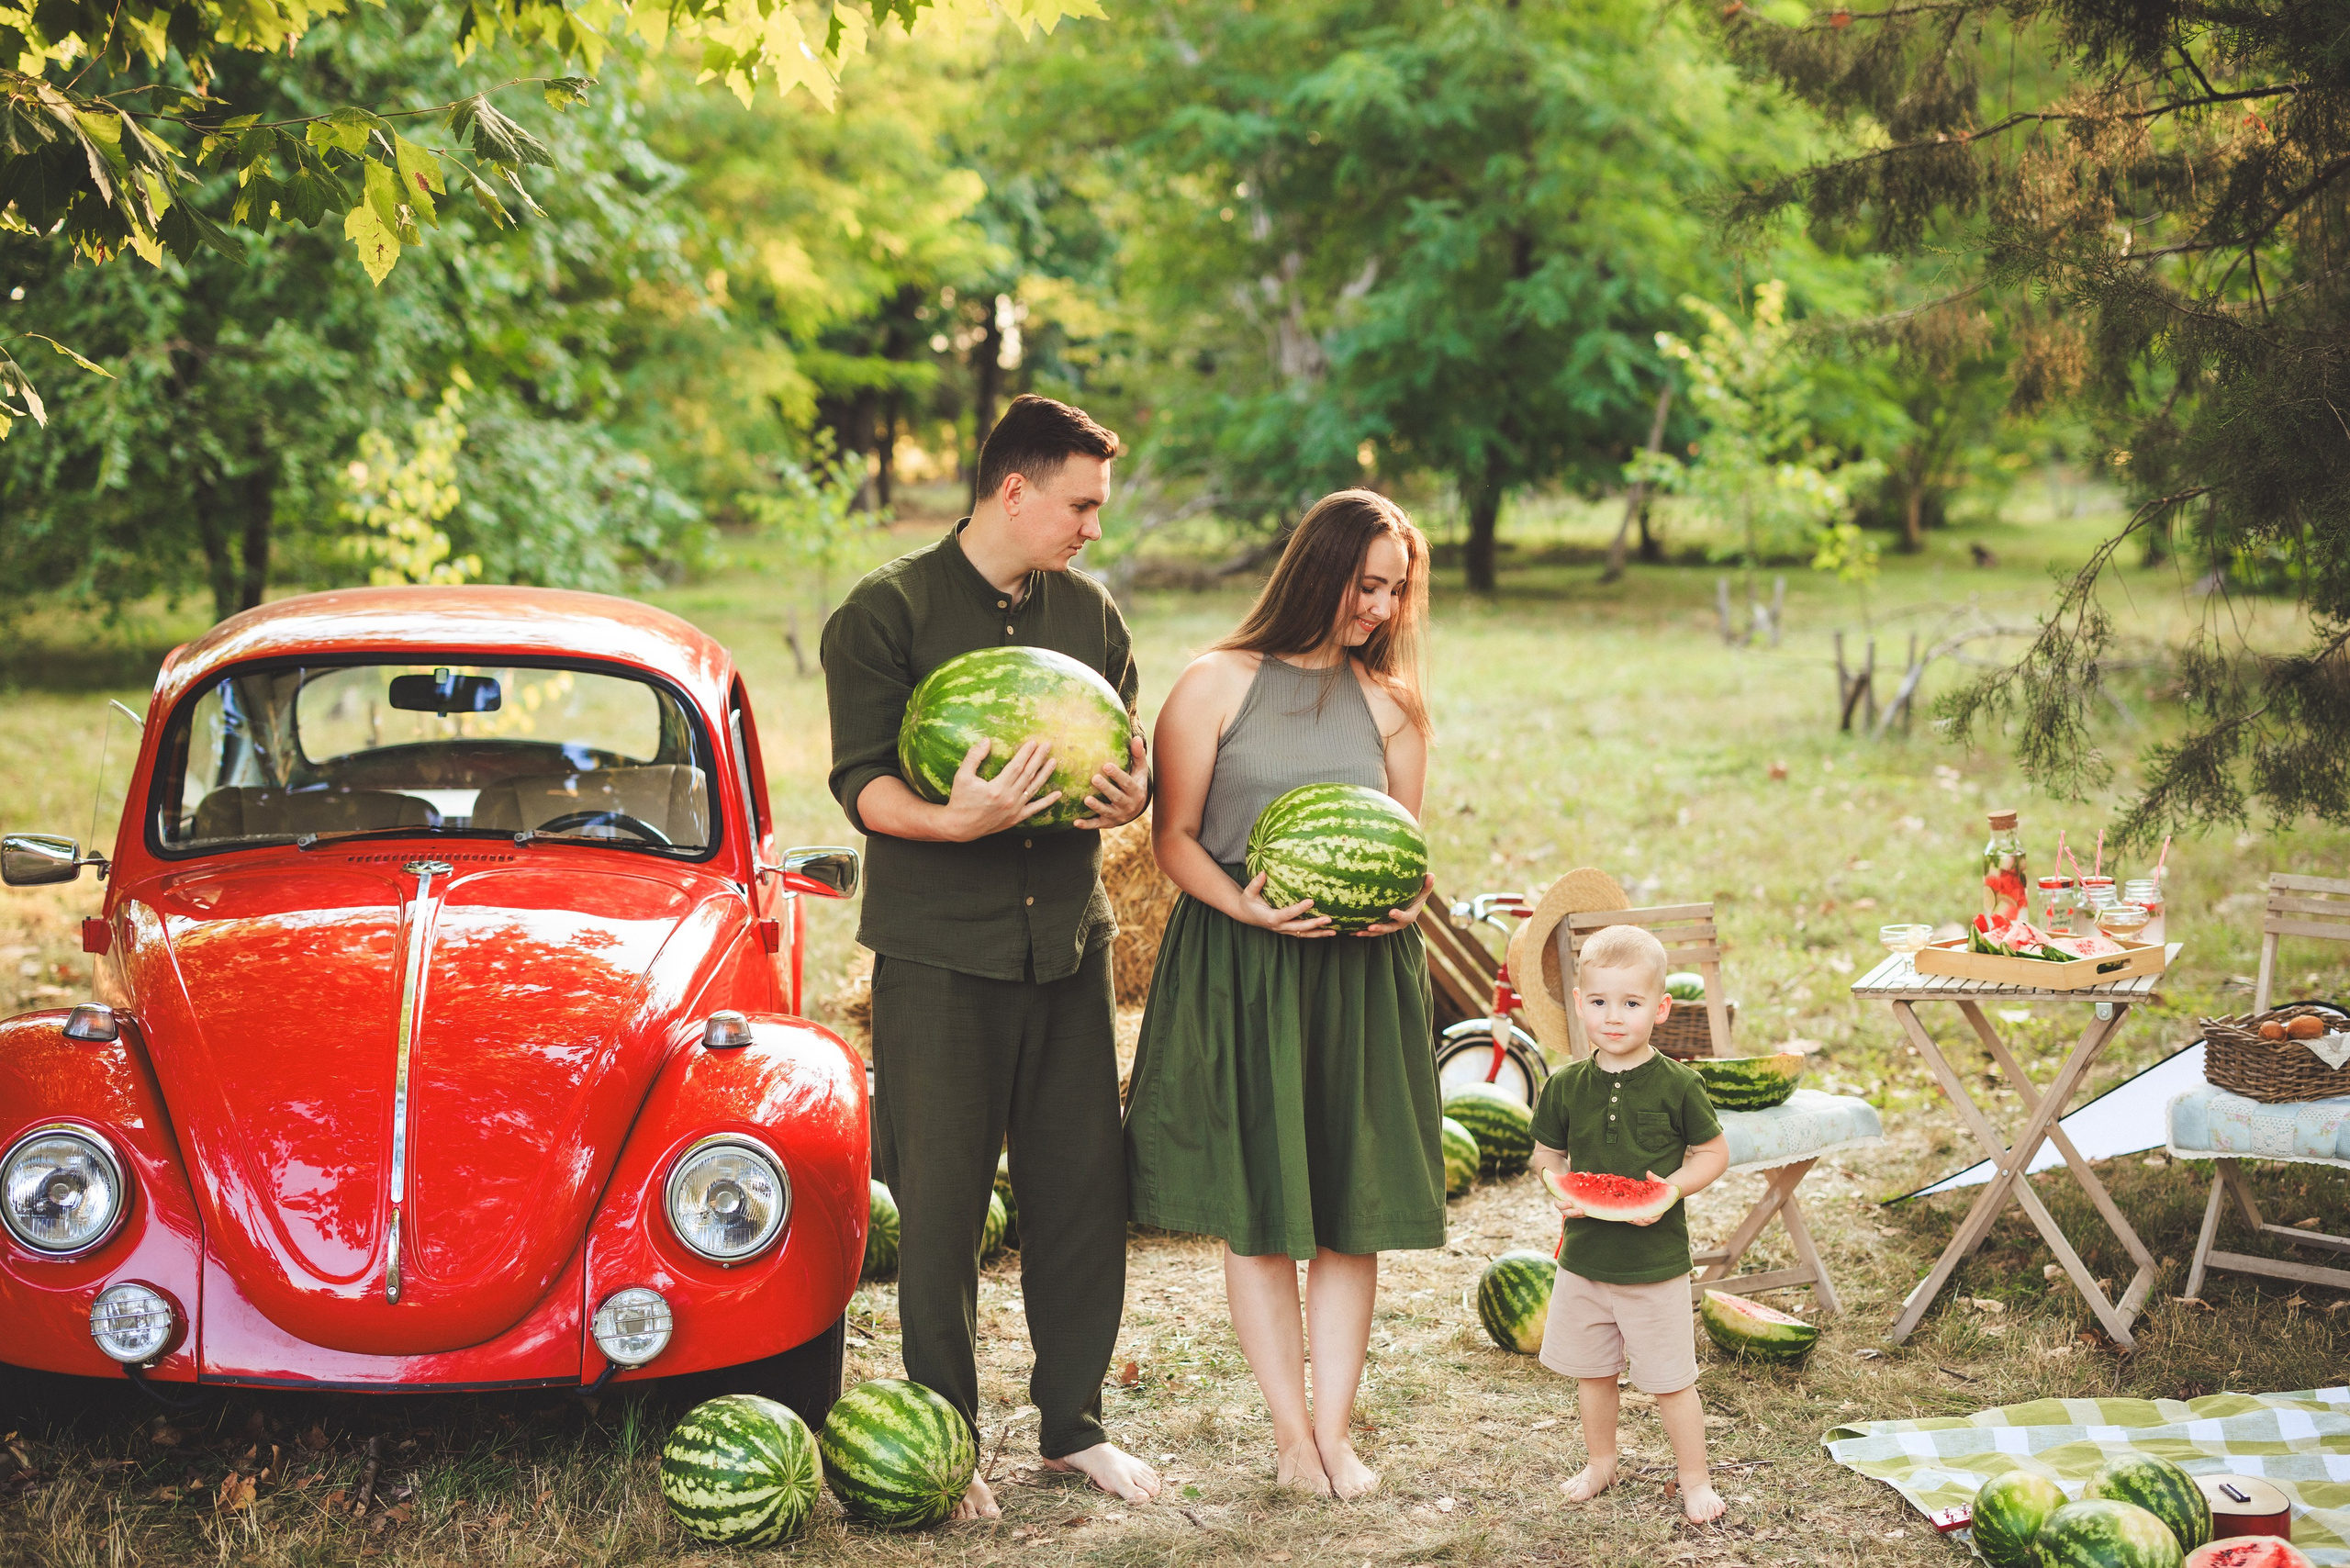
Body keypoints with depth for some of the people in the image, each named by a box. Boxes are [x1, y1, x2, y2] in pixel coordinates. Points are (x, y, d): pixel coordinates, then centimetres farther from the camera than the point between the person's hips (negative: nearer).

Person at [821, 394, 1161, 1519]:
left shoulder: (1090, 613, 11)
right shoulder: (888, 613, -5)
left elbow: (1132, 750, 16)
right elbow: (862, 782, -10)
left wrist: (1130, 796, -9)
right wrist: (951, 822, -30)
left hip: (1069, 941, 5)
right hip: (938, 952, -5)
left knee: (1084, 1186, 7)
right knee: (941, 1202, 0)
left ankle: (1072, 1423, 22)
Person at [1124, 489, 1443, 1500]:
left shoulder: (1389, 702, 11)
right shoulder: (1216, 685, -1)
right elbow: (1175, 837, -2)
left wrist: (1405, 901, -8)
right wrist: (1245, 904, -18)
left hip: (1361, 973, 3)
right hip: (1237, 971, -3)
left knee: (1352, 1209, 3)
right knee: (1254, 1210, 1)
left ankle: (1334, 1428, 12)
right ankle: (1289, 1427, 11)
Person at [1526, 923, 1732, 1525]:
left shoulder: (1676, 1085, -11)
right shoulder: (1565, 1086, -2)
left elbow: (1714, 1153, -1)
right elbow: (1546, 1154, 11)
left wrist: (1671, 1188, -18)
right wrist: (1560, 1189, -10)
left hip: (1656, 1261, -3)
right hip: (1584, 1256, 4)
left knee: (1670, 1379, 4)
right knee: (1591, 1370, 18)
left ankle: (1695, 1478, 20)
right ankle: (1600, 1462, 37)